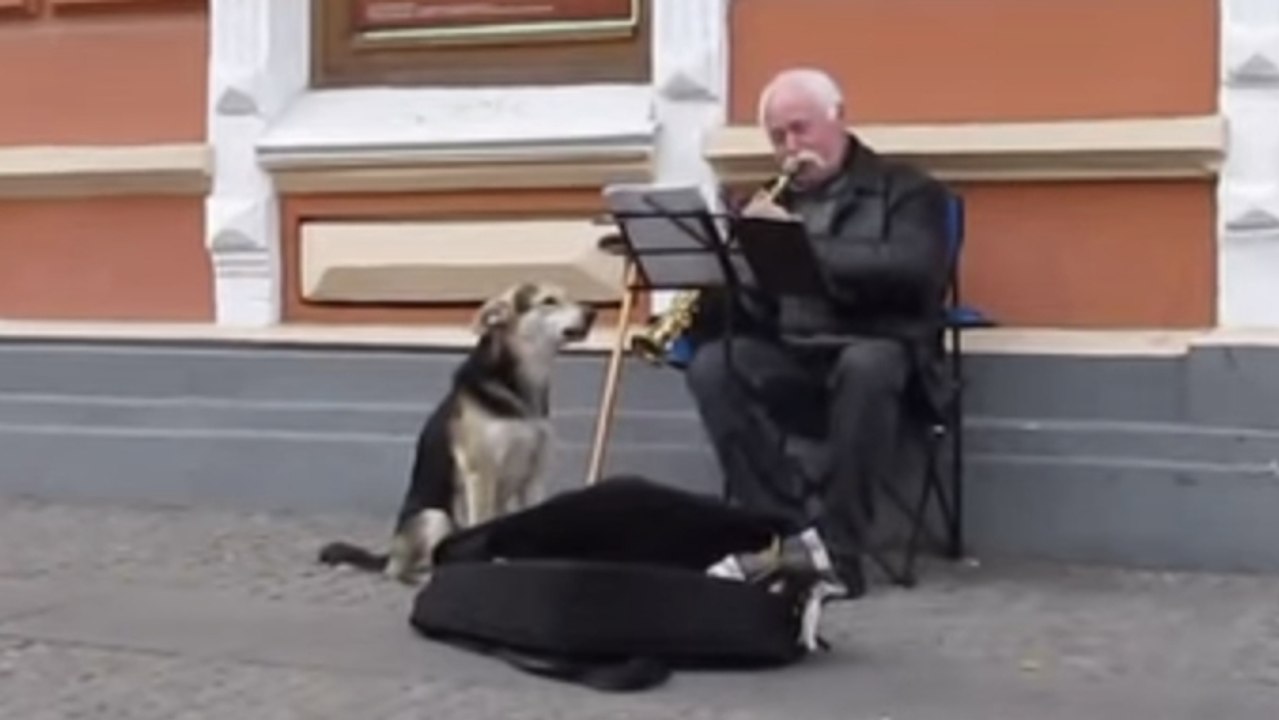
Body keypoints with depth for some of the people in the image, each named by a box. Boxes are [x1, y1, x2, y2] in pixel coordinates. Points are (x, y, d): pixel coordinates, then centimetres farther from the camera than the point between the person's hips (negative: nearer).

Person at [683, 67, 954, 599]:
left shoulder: (907, 191, 6)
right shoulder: (767, 203, 20)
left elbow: (910, 272, -14)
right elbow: (746, 298, 14)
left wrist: (802, 242, -18)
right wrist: (708, 295, -11)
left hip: (874, 351, -4)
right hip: (787, 360, 4)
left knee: (865, 368, -39)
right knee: (711, 366, -26)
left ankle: (839, 546, -29)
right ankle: (796, 526, -25)